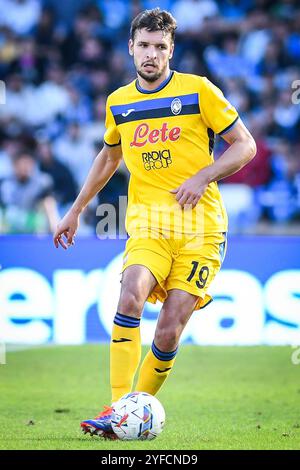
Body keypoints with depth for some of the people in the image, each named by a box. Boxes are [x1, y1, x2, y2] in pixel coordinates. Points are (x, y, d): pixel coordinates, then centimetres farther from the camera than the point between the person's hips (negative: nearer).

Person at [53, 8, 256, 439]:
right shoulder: (118, 103, 12)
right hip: (147, 222, 2)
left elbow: (245, 145, 2)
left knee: (169, 332, -10)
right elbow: (110, 156, 30)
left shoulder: (198, 91, 0)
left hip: (200, 225, -2)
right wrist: (76, 210, 30)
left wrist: (202, 177, -12)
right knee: (131, 296, -26)